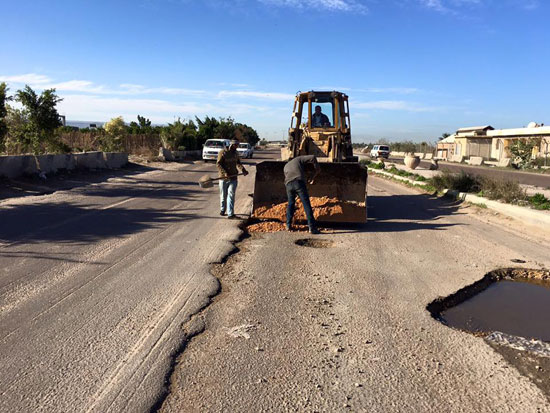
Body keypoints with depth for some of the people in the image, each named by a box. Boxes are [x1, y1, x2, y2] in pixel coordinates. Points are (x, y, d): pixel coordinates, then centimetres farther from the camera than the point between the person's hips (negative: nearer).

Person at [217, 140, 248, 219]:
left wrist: (243, 170, 0)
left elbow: (238, 163, 19)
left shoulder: (236, 154, 11)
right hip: (223, 177, -3)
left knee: (231, 195, -8)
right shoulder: (222, 153, -6)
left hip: (233, 177, 3)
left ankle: (230, 214, -12)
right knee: (223, 195, 11)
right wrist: (224, 173, -24)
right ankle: (222, 210, 33)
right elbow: (218, 164, -11)